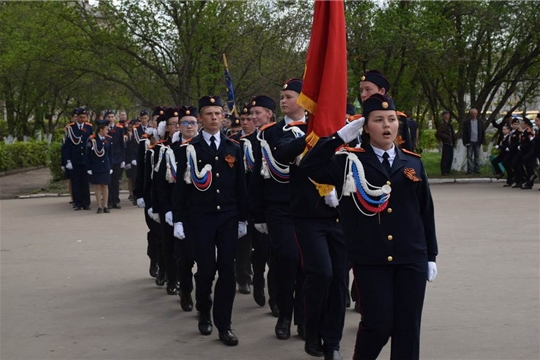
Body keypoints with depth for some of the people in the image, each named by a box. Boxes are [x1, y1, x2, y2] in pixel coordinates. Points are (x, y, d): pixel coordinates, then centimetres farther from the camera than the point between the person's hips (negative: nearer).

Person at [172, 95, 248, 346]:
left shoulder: (233, 148, 7)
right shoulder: (189, 149, -1)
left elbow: (240, 186, 10)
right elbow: (181, 186, -2)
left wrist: (243, 219, 8)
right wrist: (178, 220, -6)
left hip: (228, 217, 2)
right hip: (200, 218, -2)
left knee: (227, 270, 0)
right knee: (206, 269, -1)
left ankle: (223, 325, 7)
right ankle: (204, 314, 25)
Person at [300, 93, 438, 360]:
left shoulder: (413, 163, 7)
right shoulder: (350, 162, -1)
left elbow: (426, 212, 11)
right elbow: (310, 167, -15)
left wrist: (431, 256, 10)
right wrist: (340, 137, -15)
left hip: (411, 260, 3)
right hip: (370, 260, -3)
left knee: (407, 328, 5)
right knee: (378, 325, -3)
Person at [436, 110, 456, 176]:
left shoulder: (449, 124, 19)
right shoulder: (442, 124, -7)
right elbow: (438, 133, -15)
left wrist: (454, 139, 10)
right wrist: (446, 137, -15)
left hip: (451, 143, 8)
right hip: (446, 143, -8)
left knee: (450, 157, 9)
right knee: (445, 157, -8)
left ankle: (447, 171, 17)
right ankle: (444, 172, -5)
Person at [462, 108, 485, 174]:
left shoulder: (480, 122, 7)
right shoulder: (466, 122, 1)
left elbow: (483, 132, 8)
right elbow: (464, 133, 0)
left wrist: (482, 141, 1)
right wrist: (465, 142, -7)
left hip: (477, 142, 2)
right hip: (470, 142, -2)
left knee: (477, 156, 6)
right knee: (469, 156, -1)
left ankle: (477, 169, 11)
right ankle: (469, 170, 1)